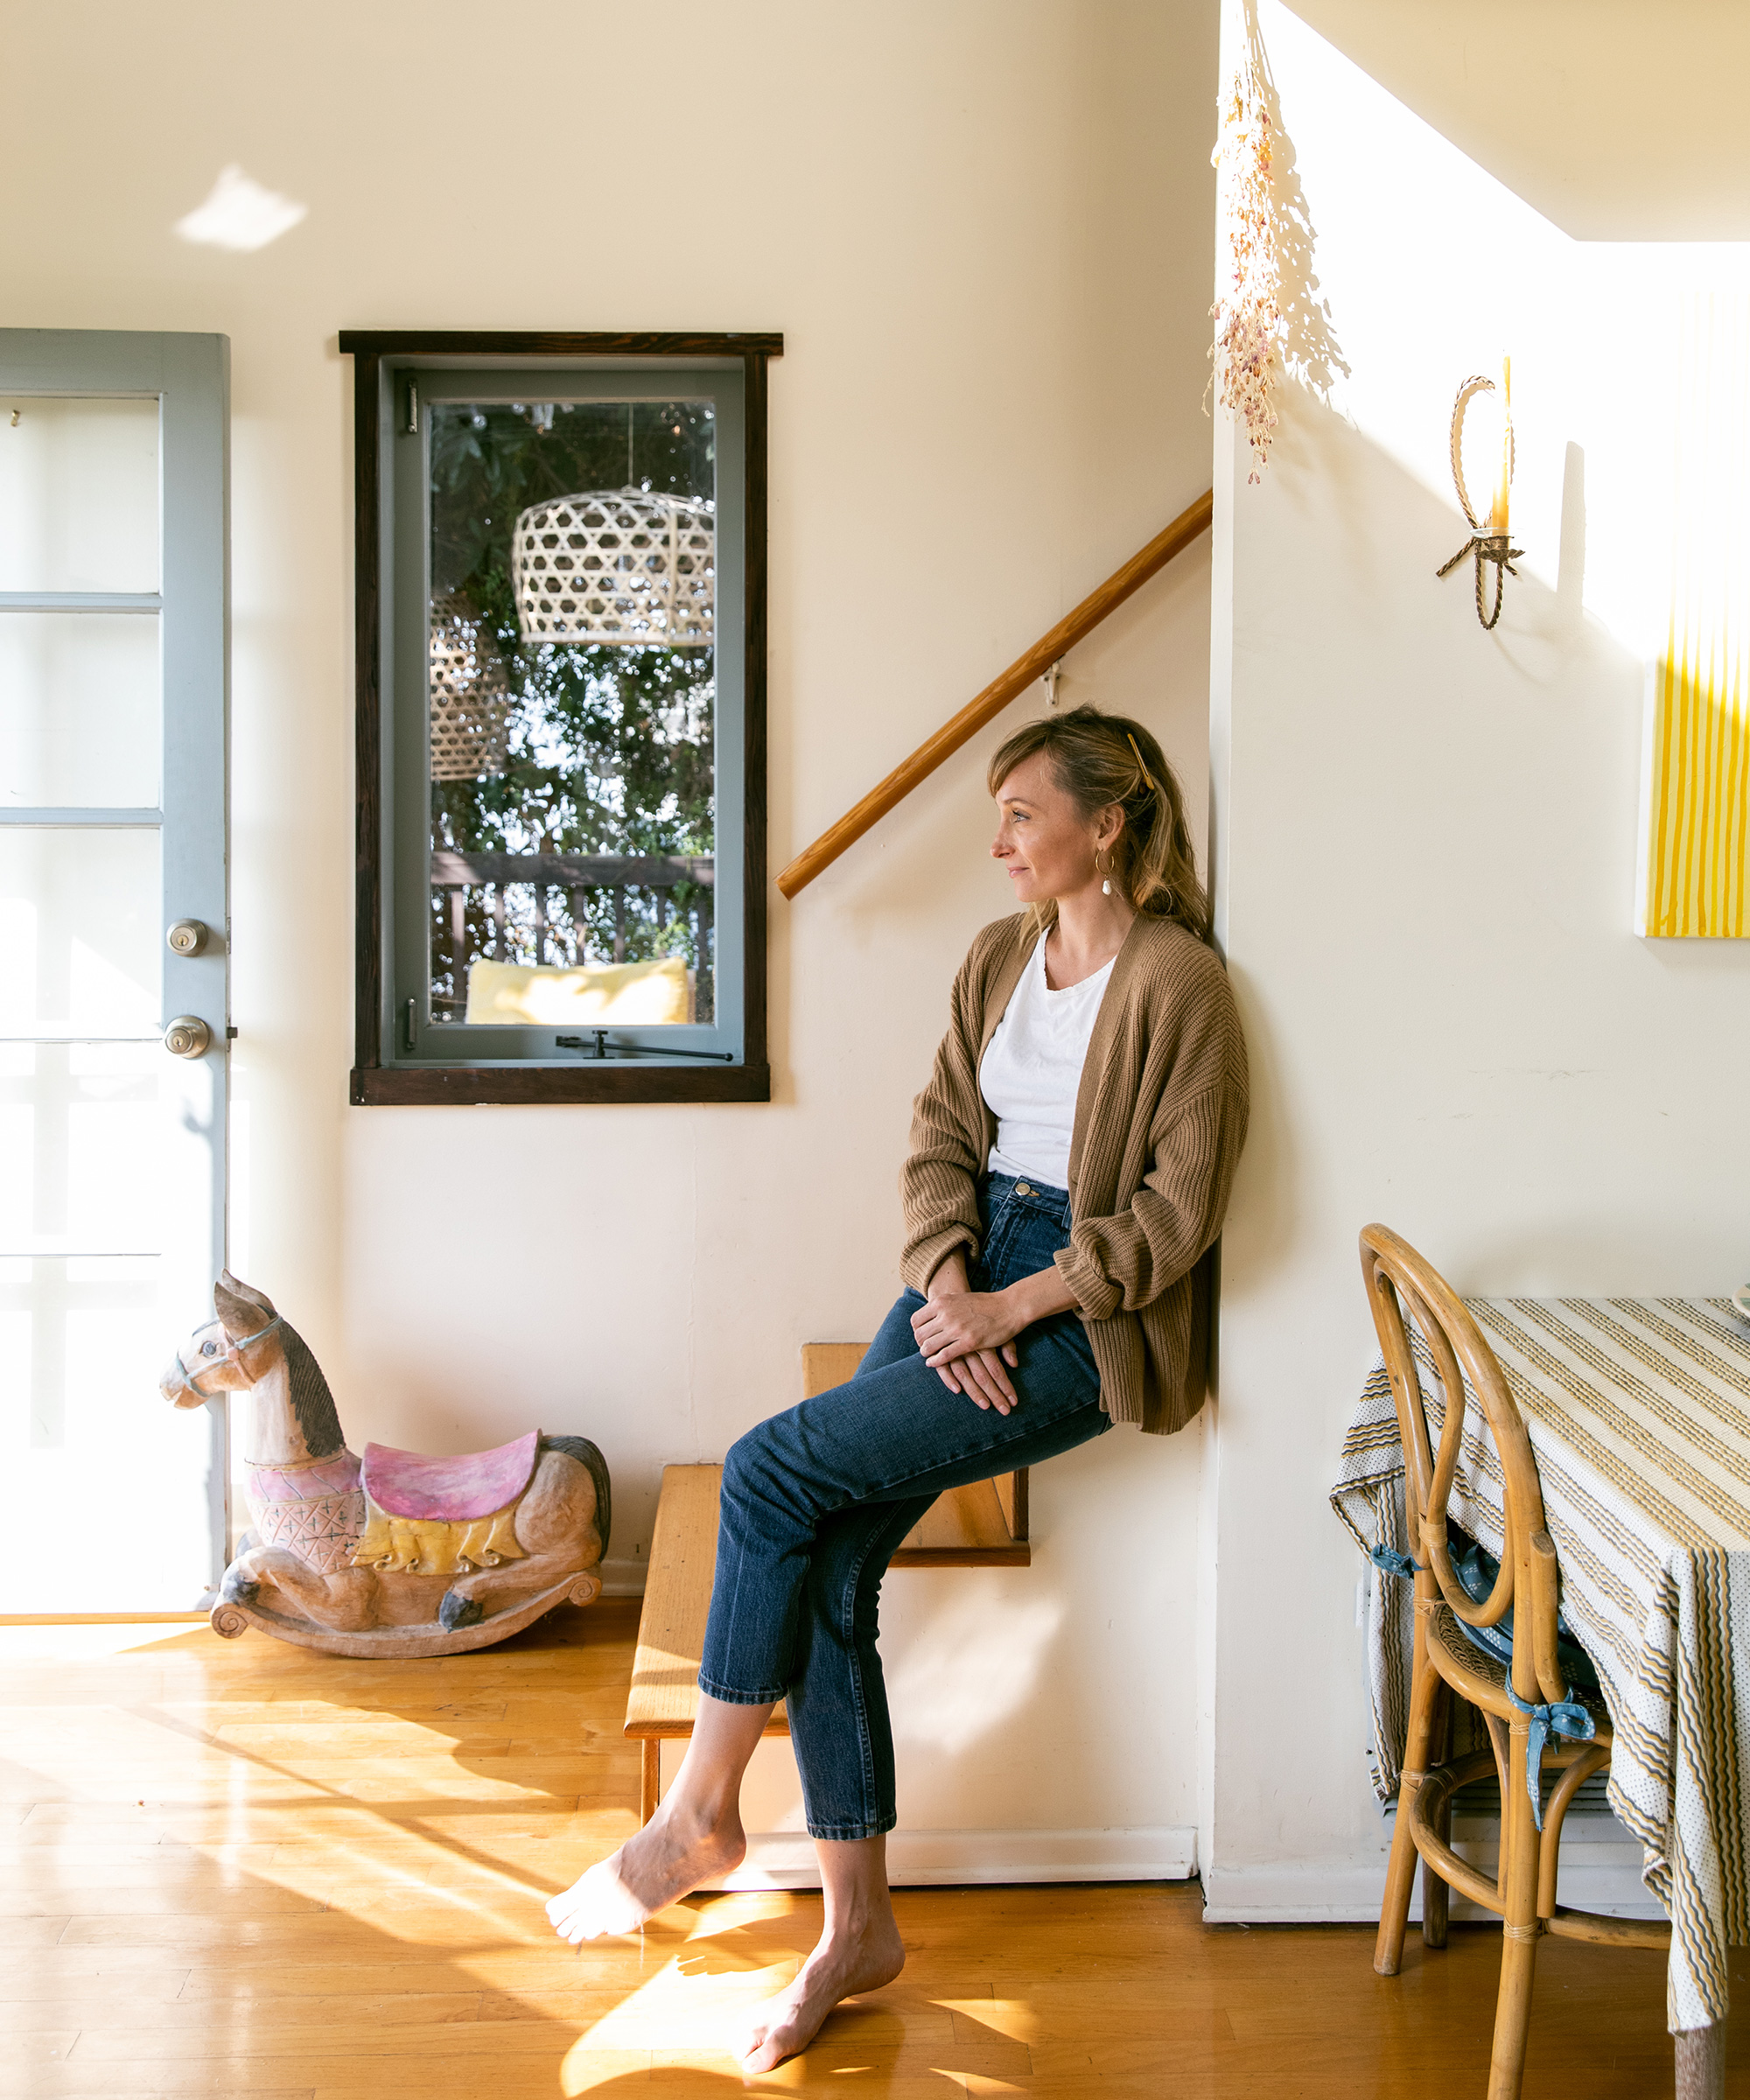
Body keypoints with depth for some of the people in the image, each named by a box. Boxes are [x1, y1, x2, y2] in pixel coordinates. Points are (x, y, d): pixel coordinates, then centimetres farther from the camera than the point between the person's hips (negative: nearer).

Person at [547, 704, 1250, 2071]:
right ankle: (859, 1929, 1)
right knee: (828, 1560, -11)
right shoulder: (998, 959, 14)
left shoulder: (1180, 982, -10)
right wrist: (947, 1281, -6)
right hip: (973, 1274, 7)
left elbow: (1176, 1210, -13)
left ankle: (702, 1814, -1)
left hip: (1089, 1314, -7)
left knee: (774, 1469, -19)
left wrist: (1012, 1306, -16)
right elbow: (941, 1140, 12)